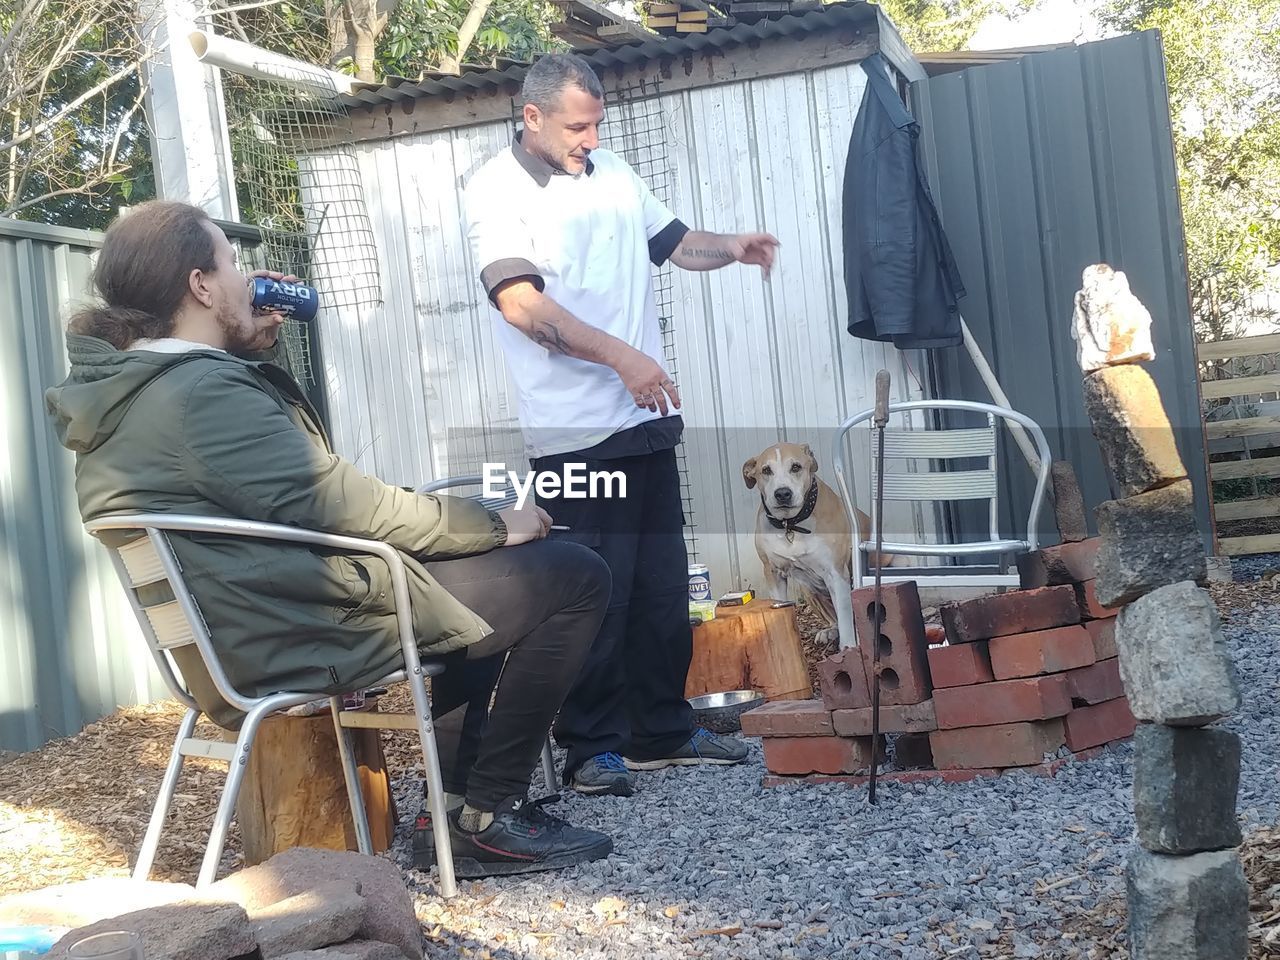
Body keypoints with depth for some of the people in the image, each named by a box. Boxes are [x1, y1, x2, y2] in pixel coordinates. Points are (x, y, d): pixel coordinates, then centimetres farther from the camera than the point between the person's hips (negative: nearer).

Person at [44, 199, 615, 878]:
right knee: (576, 578, -7)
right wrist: (493, 523, -11)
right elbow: (335, 501, -21)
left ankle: (466, 793, 22)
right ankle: (491, 818, -3)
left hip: (242, 638, 11)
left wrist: (254, 349, 15)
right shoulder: (201, 390, -21)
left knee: (483, 569, 28)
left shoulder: (119, 389, 10)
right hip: (304, 636, -11)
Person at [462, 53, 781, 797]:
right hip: (575, 432, -7)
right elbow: (520, 302, -19)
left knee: (663, 586, 12)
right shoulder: (497, 189, -7)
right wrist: (621, 357, -26)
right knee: (594, 595, -2)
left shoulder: (614, 172, 13)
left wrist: (733, 248, 1)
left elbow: (674, 242, 23)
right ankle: (593, 748, 10)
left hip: (647, 417, 7)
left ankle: (664, 731, 24)